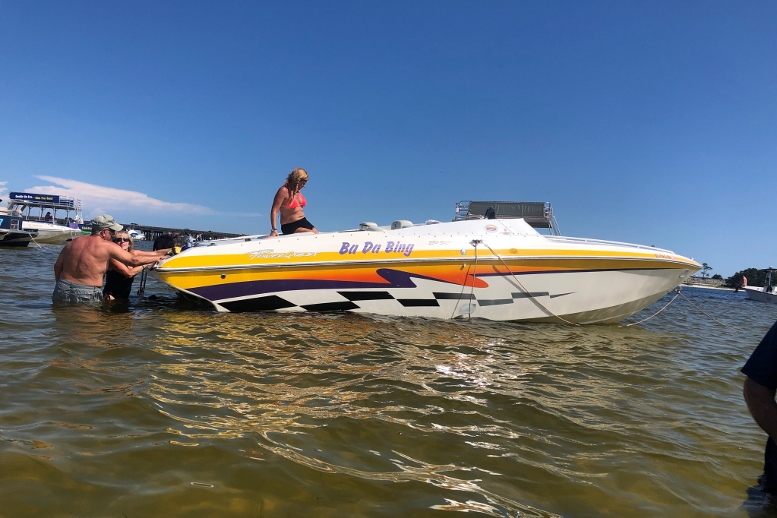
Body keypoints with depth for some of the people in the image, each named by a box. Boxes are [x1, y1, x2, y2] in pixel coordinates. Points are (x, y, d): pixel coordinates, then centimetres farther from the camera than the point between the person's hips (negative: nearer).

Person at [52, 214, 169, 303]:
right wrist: (158, 257, 3)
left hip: (62, 290, 6)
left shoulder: (73, 242, 10)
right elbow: (134, 260, -7)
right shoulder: (108, 246, -8)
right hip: (86, 295, -6)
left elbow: (57, 266, 13)